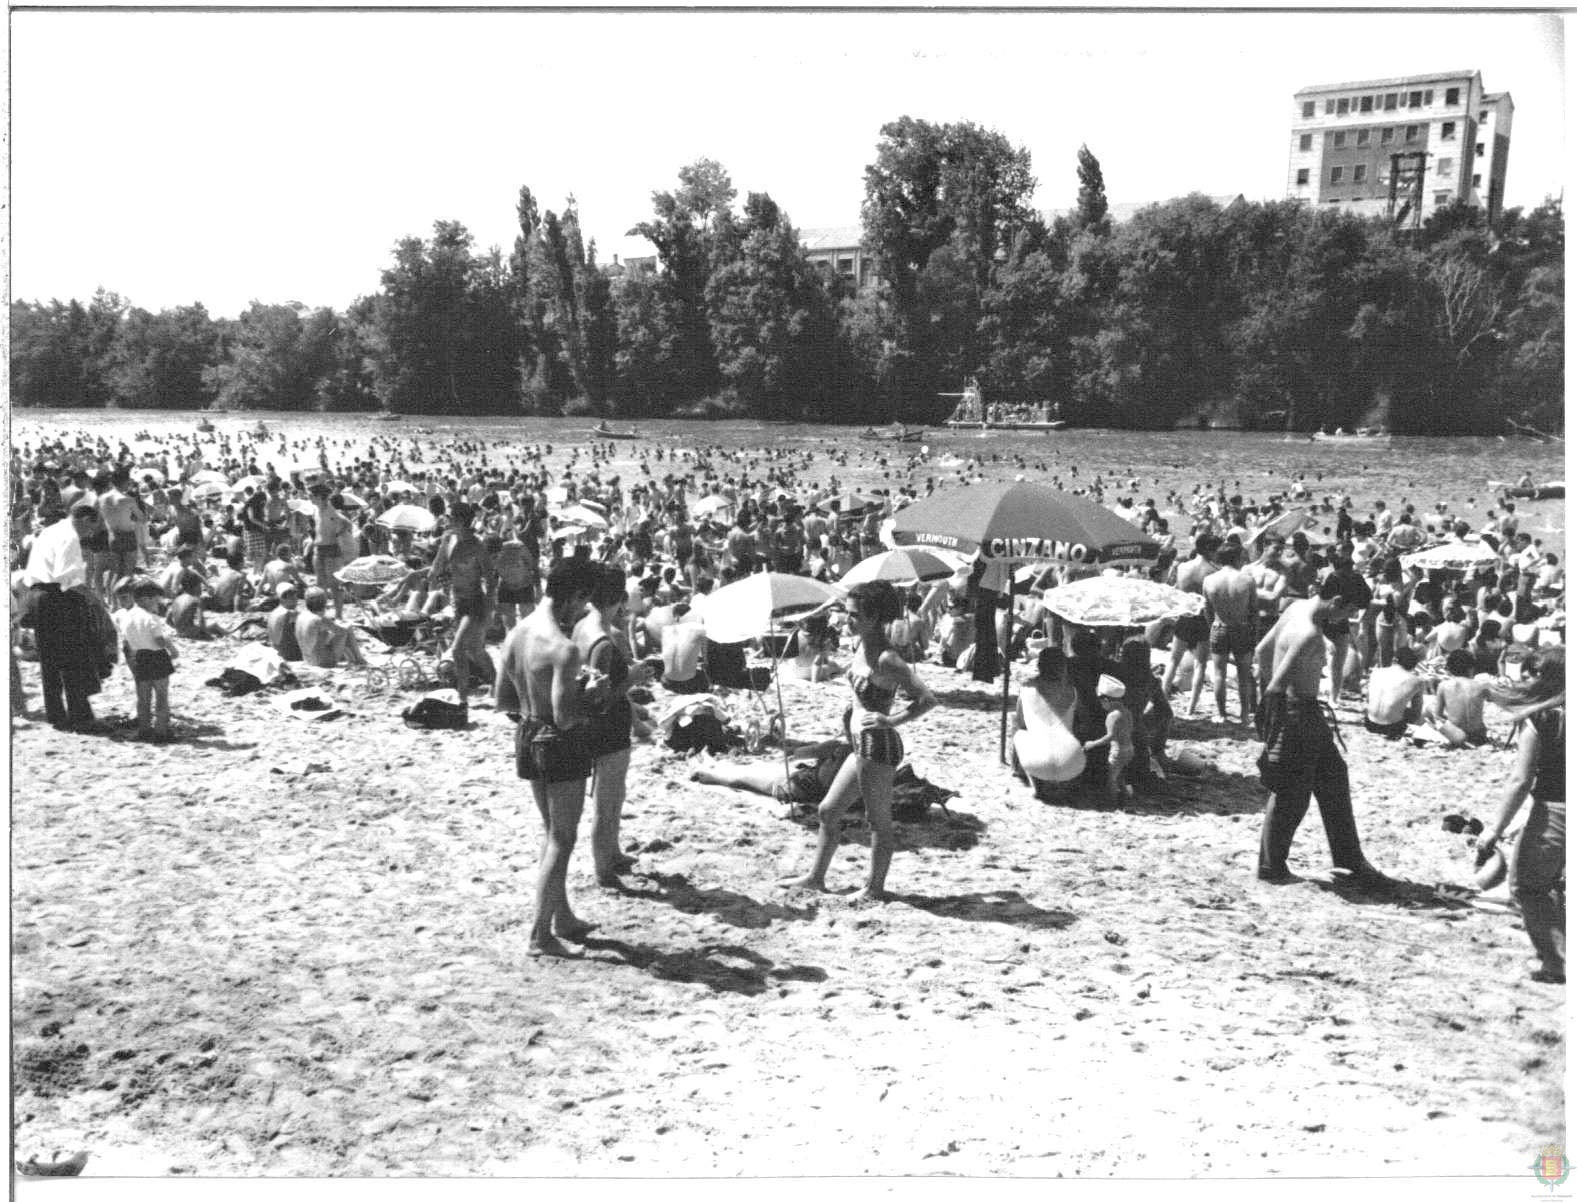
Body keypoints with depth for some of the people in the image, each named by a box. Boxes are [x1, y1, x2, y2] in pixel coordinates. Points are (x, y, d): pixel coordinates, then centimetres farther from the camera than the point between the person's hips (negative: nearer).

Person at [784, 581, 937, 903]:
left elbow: (928, 699, -22)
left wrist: (891, 720, -26)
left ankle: (875, 888, 19)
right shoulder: (860, 646, 4)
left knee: (879, 822, 5)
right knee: (827, 810, 18)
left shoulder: (886, 660, -22)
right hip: (861, 745, 10)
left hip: (877, 746, -10)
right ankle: (816, 877, 30)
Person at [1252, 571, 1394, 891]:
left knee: (1334, 781, 18)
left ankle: (1352, 864, 30)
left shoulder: (1297, 608, 2)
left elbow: (1261, 651, 13)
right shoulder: (1309, 636, -26)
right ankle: (1271, 868, 22)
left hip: (1306, 711, 10)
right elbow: (1275, 688, -29)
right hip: (1296, 713, -10)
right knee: (1290, 795, 5)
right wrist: (1275, 739, -22)